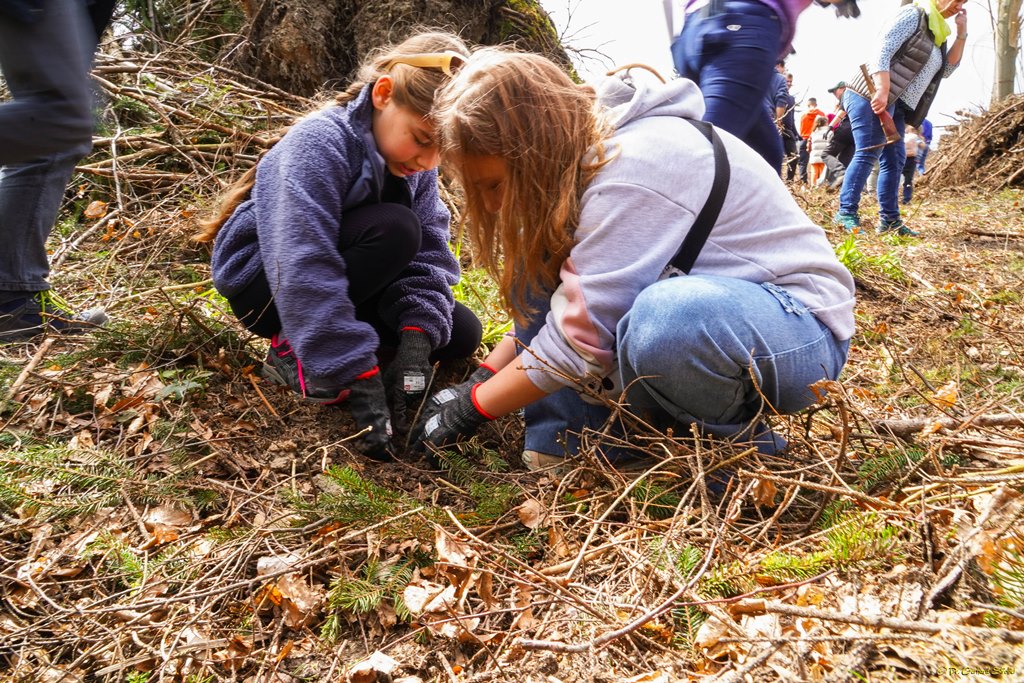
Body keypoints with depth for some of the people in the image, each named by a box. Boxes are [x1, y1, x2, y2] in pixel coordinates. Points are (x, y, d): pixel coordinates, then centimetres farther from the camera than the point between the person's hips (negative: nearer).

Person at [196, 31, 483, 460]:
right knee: (395, 229, -31)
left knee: (460, 334, -4)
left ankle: (313, 340, 4)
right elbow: (303, 271, -38)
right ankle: (291, 348, -16)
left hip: (338, 270, 7)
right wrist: (359, 376, -40)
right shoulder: (320, 144, -30)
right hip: (266, 278, -7)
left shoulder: (415, 160, -7)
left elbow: (429, 248, -13)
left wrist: (416, 341, -27)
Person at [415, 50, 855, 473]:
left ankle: (737, 445, -11)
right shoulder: (572, 154, 0)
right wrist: (481, 381, -1)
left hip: (800, 332, -8)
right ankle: (567, 447, -1)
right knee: (537, 271, -1)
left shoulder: (633, 168, -27)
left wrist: (474, 407, -13)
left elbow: (579, 339, -26)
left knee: (666, 319, -40)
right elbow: (551, 309, 7)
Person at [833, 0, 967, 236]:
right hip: (872, 95, -9)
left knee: (894, 160, 6)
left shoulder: (937, 32, 21)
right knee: (868, 154, -16)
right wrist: (882, 91, -26)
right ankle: (846, 213, -14)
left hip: (896, 104, 9)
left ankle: (889, 219, 9)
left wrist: (961, 35, 13)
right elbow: (883, 51, -16)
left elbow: (946, 69, 23)